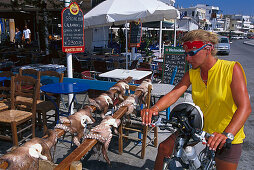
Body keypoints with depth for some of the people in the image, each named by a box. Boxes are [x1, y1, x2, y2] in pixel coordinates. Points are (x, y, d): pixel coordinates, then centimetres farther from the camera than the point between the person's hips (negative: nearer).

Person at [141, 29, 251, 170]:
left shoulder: (232, 69, -19)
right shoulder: (192, 74, -3)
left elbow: (245, 107, -28)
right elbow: (173, 94, -16)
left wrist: (227, 134, -44)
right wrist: (154, 108, -36)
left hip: (228, 136, -4)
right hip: (199, 127, 4)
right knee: (164, 148, -2)